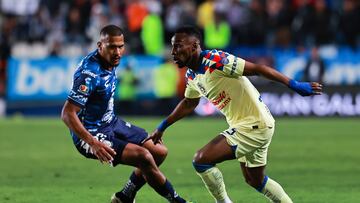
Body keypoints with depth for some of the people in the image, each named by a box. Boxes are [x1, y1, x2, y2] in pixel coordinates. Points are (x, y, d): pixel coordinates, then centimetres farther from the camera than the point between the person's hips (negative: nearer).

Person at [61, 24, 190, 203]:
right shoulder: (89, 74, -28)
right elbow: (67, 114, -30)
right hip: (92, 134, -10)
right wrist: (94, 144, -36)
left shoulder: (109, 60, -1)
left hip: (111, 123, 10)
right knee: (144, 157, -23)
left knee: (159, 152, 9)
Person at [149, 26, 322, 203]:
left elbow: (257, 69, -24)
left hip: (256, 125, -10)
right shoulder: (192, 75, 5)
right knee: (255, 181, 22)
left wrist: (295, 85, -27)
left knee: (201, 160, -15)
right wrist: (162, 127, 26)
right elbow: (189, 103, 25)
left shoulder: (215, 61, -23)